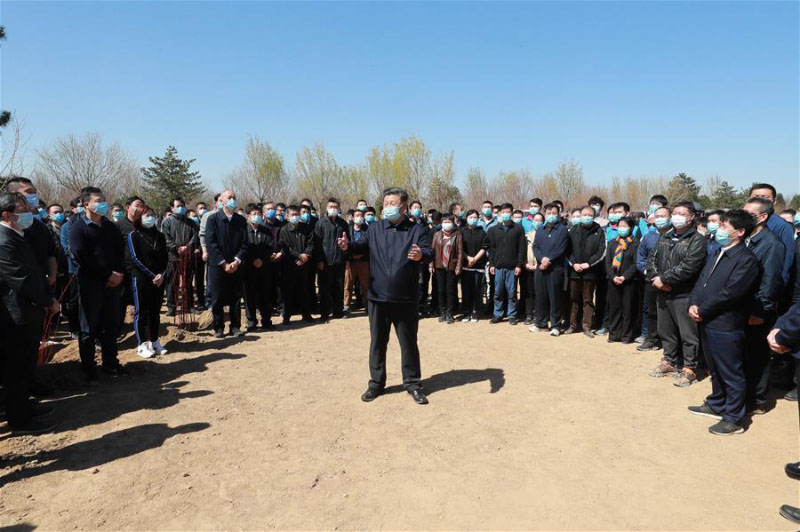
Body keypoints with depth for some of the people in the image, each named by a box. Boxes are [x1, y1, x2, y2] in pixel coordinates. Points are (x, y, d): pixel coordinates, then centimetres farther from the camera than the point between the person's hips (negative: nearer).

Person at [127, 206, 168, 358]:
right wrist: (152, 275, -13)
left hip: (159, 279, 4)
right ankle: (142, 345, 7)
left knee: (155, 311, 9)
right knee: (141, 311, 2)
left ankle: (154, 341, 18)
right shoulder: (133, 235, -3)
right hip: (141, 279, -4)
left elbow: (165, 258, 8)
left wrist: (162, 274, -8)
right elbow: (135, 258, -10)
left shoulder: (159, 235, 10)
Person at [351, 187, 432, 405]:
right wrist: (349, 246, -13)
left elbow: (430, 253, -15)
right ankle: (376, 383, 27)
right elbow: (362, 247, 9)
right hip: (378, 297, 2)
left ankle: (413, 383, 25)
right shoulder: (375, 228, 7)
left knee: (409, 343, 10)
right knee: (377, 343, 12)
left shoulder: (417, 230, -3)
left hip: (405, 299, -2)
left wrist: (421, 255, -38)